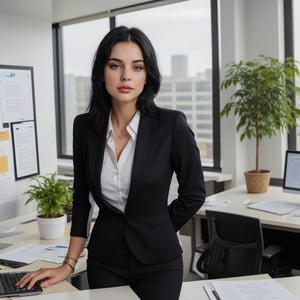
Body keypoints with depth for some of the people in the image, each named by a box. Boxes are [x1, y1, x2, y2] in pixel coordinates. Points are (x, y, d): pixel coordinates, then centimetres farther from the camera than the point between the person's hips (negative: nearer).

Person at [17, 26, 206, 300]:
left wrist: (154, 232, 4)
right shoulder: (85, 126, -5)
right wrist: (68, 265, 1)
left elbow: (194, 194, -5)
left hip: (158, 261, -3)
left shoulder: (171, 124, -16)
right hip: (104, 260, 3)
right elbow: (81, 200, 3)